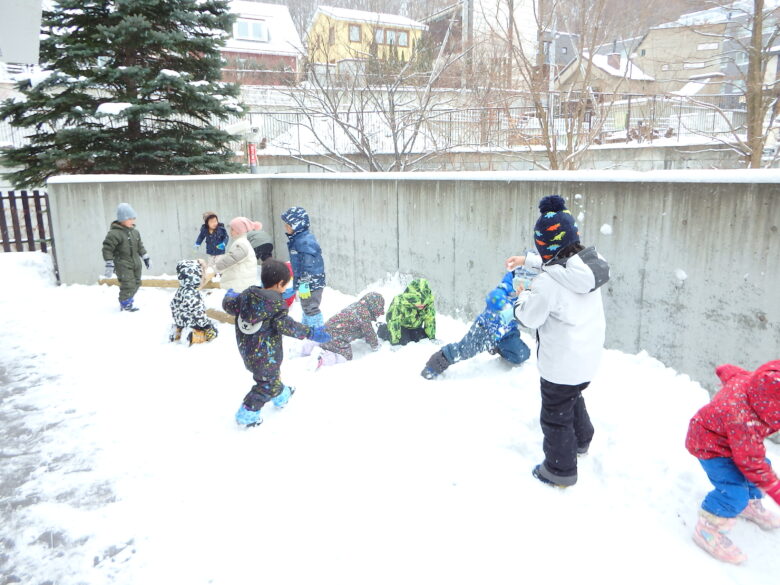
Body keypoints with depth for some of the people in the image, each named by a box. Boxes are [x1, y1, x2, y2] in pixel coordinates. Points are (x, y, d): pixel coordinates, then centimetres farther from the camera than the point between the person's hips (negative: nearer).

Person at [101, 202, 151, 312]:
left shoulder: (134, 232, 9)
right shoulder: (114, 233, -15)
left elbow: (140, 246, 20)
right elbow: (107, 248, -15)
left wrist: (146, 258, 19)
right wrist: (109, 264, -16)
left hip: (135, 263, 8)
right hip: (123, 265, -8)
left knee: (136, 284, 14)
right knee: (128, 285, -11)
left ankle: (129, 299, 33)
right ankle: (125, 304, 7)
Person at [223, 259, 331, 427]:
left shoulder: (246, 294, -2)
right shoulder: (276, 303, -22)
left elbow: (229, 306, 9)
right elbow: (285, 325, -28)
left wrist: (229, 296, 32)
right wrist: (311, 333, -25)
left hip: (246, 349, 8)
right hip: (265, 355, -8)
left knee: (272, 375, 30)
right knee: (267, 383, 9)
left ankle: (281, 395, 50)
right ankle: (247, 414, 12)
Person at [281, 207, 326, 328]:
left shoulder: (305, 241, -22)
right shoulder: (297, 239, 11)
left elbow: (308, 264, -25)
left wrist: (304, 284, -24)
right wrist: (298, 282, 26)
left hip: (311, 282, -11)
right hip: (305, 282, 11)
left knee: (311, 308, -2)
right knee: (306, 307, 23)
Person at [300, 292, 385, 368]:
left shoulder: (356, 306, 18)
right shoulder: (365, 313, -11)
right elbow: (369, 332, -4)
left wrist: (364, 338, 38)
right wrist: (375, 346, 12)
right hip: (336, 336, -10)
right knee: (346, 357, -8)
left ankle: (311, 347, 11)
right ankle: (320, 358, -26)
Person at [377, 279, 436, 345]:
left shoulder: (429, 300, -27)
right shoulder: (399, 303, -40)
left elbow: (430, 320, -13)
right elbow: (393, 321, -34)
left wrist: (432, 337, -8)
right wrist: (394, 342, -33)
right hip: (401, 325, -4)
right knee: (403, 341, -21)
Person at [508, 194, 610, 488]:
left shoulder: (548, 282, -30)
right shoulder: (589, 263, -6)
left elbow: (529, 317, -16)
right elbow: (558, 261, 16)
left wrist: (523, 295, 3)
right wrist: (527, 260, 20)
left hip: (562, 364, -8)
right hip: (588, 356, 8)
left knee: (555, 415, 12)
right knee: (573, 397, 33)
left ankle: (560, 470, 28)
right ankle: (581, 440, 56)